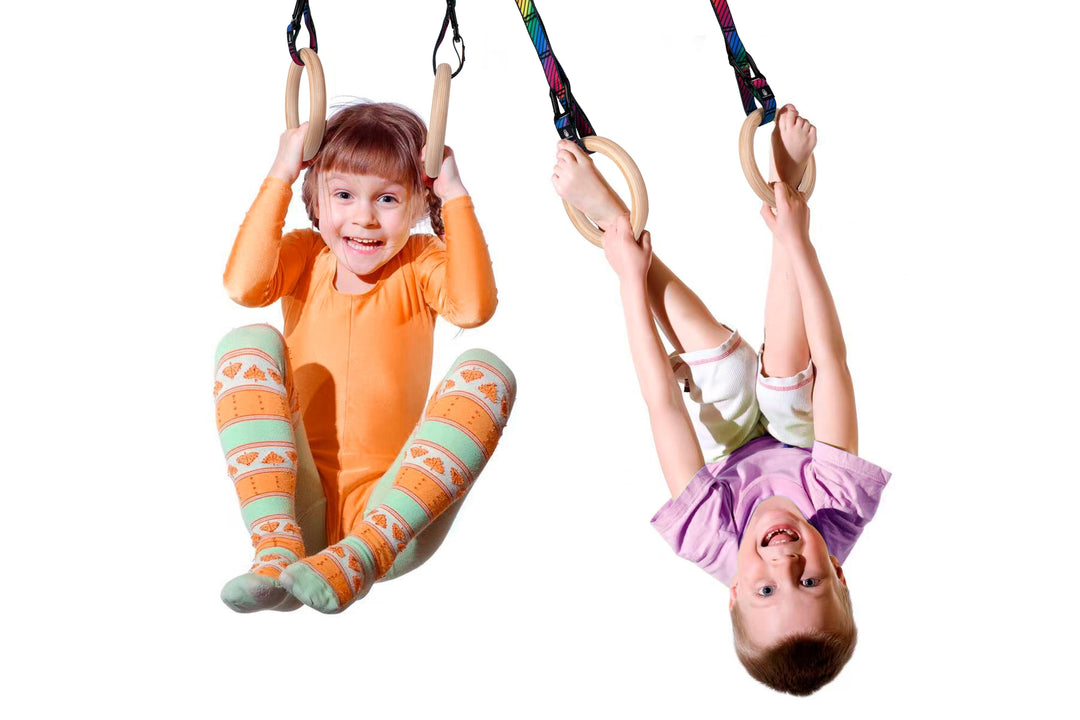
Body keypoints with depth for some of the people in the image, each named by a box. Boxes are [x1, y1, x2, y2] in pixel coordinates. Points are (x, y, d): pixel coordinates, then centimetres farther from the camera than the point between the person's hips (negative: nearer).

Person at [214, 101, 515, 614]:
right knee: (249, 343, -17)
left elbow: (473, 307, -16)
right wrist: (280, 177, -8)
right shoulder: (305, 256, 11)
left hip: (396, 518, -1)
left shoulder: (420, 262, 8)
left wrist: (456, 196, -11)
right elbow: (243, 286, -13)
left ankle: (362, 556, -32)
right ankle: (277, 549, -32)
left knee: (485, 372, -22)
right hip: (300, 507, 1)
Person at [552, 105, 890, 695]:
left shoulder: (710, 544, -47)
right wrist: (796, 240, -39)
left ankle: (611, 214, -7)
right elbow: (833, 359, -42)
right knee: (790, 351, -24)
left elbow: (663, 404, -42)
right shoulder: (843, 510, -46)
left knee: (706, 336, -20)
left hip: (732, 447, -1)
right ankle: (788, 182, -13)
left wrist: (634, 280, -35)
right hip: (797, 439, 1)